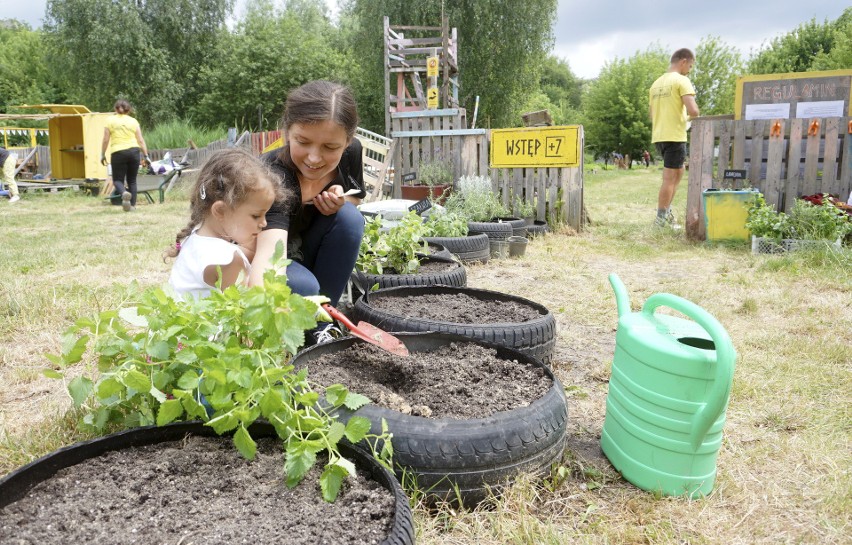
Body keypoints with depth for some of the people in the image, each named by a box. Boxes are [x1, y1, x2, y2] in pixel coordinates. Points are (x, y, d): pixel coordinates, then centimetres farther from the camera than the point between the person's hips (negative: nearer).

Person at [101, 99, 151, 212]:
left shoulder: (110, 120, 5)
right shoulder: (133, 121, 9)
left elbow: (106, 140, 1)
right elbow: (141, 140, 5)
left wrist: (103, 154, 9)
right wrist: (146, 156, 7)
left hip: (118, 152, -2)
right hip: (133, 151, 2)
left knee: (118, 179, 6)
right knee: (132, 180, 12)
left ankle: (124, 193, -25)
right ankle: (132, 205, 7)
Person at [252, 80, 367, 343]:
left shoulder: (350, 153, -16)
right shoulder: (273, 176, -35)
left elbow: (356, 198, 5)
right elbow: (269, 251, -51)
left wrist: (340, 200, -20)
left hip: (304, 257, 6)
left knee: (348, 216, -22)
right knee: (302, 286, -36)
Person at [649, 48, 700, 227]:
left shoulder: (656, 83, 16)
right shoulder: (682, 81, -8)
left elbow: (651, 115, 21)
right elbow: (692, 110, -18)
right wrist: (695, 115, 3)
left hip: (658, 136, 8)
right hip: (675, 135, -8)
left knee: (677, 172, 20)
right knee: (670, 178, -2)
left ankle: (666, 211, 18)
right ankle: (661, 219, 1)